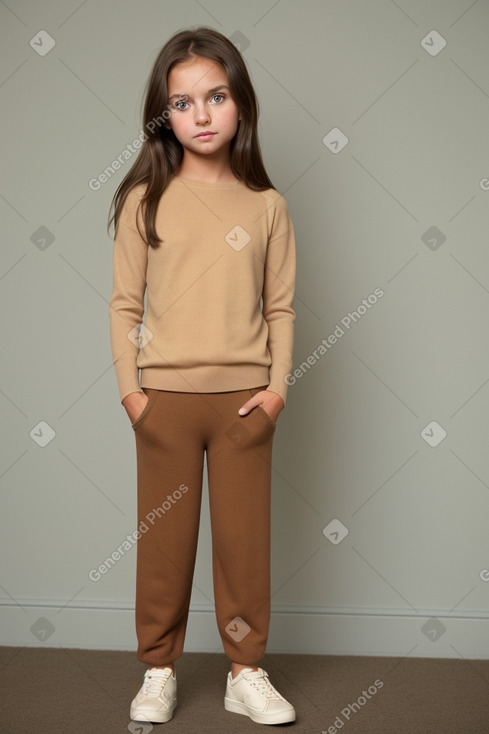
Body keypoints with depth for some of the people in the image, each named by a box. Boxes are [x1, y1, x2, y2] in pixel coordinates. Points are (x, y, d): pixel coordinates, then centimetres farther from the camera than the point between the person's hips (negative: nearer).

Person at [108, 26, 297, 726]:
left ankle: (247, 673, 23)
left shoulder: (266, 205, 3)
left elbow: (281, 306, 4)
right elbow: (125, 302, 0)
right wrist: (130, 389, -5)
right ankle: (159, 671, 25)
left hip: (244, 399, 1)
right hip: (165, 397, 0)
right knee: (164, 538, 9)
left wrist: (278, 386, -4)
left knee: (245, 538, 8)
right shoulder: (146, 199, 0)